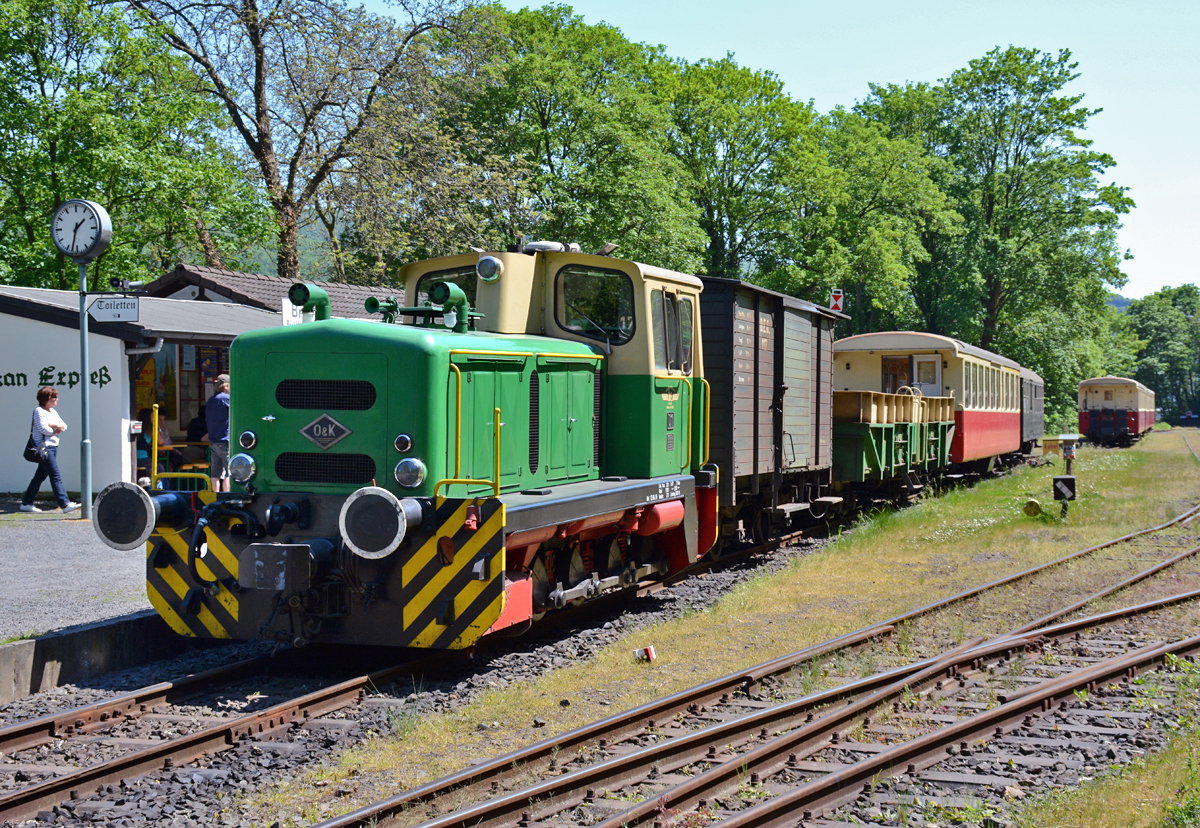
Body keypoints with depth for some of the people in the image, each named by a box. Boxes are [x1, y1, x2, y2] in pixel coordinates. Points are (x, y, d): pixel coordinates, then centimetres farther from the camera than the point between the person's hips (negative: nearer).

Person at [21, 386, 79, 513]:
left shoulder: (53, 411, 19)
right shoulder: (39, 411, -8)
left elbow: (64, 426, 13)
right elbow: (43, 428, -19)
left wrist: (54, 425, -7)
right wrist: (56, 430, -3)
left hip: (53, 447, 9)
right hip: (44, 447, -9)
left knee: (40, 476, 11)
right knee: (56, 475, -13)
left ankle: (26, 503, 17)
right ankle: (65, 504, -16)